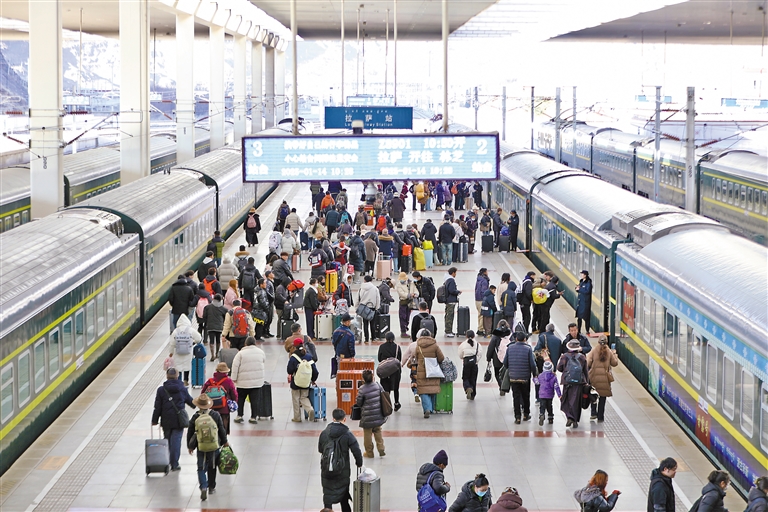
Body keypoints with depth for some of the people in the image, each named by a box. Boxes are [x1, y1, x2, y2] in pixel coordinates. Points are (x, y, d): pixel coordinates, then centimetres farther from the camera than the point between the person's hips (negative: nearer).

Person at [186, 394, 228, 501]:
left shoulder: (195, 418, -8)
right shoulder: (215, 415, -9)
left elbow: (190, 433, 1)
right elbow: (222, 430, 0)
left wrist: (190, 446, 16)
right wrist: (224, 442, 16)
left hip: (201, 448, -1)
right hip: (215, 447, 1)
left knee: (201, 469, 6)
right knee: (212, 468, 18)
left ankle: (203, 487, -14)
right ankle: (211, 487, 28)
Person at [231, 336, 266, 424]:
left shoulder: (241, 353, -8)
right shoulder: (261, 352, 3)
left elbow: (235, 366, -9)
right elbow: (264, 363, 17)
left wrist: (234, 378, -2)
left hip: (243, 381, -2)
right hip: (257, 380, 2)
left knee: (240, 398, 12)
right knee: (254, 399, 6)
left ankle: (239, 416, 10)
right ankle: (253, 417, 6)